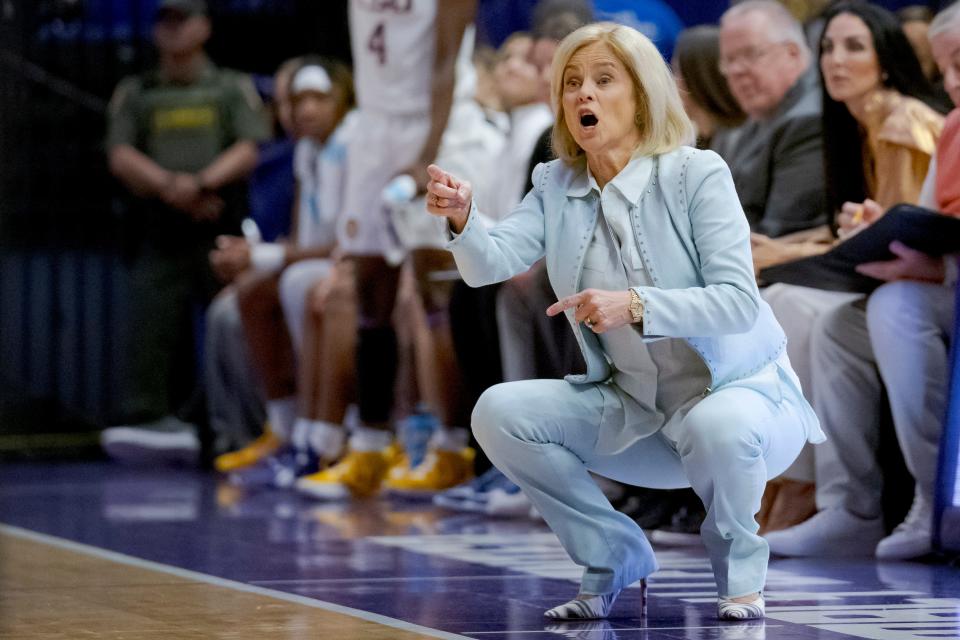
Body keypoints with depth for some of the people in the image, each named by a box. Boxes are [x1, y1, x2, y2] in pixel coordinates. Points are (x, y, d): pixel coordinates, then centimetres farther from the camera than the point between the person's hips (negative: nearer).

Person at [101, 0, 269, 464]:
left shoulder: (233, 89, 13)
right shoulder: (135, 94, 16)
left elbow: (247, 152, -1)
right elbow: (121, 157, 4)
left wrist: (201, 182, -18)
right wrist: (169, 187, -12)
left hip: (222, 235, -1)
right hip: (162, 236, 1)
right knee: (148, 326, -14)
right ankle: (149, 421, -18)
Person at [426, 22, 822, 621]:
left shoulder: (697, 174, -15)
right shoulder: (556, 187, 2)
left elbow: (738, 301, -22)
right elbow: (491, 263, -14)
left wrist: (636, 305, -37)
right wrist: (462, 218, -36)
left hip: (743, 390, -5)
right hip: (634, 406, 5)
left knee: (718, 426, -39)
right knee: (499, 412, -14)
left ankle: (739, 561, -4)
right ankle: (615, 557, 6)